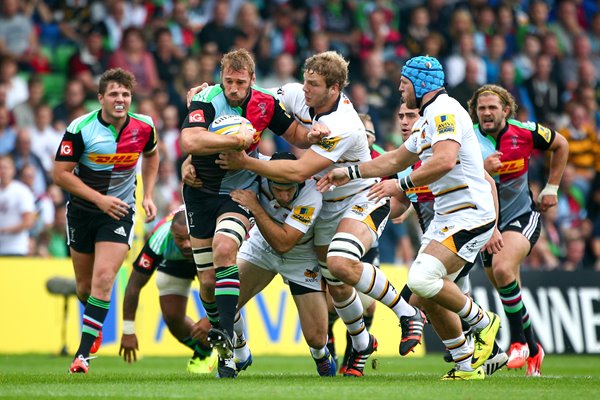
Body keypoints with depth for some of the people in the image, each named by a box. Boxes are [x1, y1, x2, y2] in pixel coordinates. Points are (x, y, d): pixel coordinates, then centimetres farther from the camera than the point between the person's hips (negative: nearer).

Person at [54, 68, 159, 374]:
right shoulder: (80, 129, -17)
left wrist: (148, 196, 6)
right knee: (85, 287, 9)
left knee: (103, 278, -18)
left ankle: (83, 354, -17)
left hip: (120, 211, 0)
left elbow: (151, 156, 16)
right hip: (82, 211, 0)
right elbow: (61, 174, -14)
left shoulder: (143, 127, -7)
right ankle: (95, 323, 45)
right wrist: (99, 198, -21)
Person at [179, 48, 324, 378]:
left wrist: (311, 136, -15)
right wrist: (237, 139, -35)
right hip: (201, 190, 0)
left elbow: (295, 135, 7)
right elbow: (190, 141, -34)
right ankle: (219, 336, 26)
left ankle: (226, 339, -32)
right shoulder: (207, 101, -17)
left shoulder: (265, 103, -7)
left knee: (224, 248, -29)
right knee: (208, 282, 1)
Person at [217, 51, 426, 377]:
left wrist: (245, 163, -29)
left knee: (341, 264, -31)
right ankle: (361, 345, 37)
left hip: (363, 200, -7)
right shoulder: (296, 95, -10)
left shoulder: (343, 127, -31)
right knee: (336, 288, 11)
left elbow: (299, 171, -33)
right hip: (325, 205, 7)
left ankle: (408, 313, -13)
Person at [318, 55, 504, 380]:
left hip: (470, 215, -10)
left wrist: (401, 185, -23)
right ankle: (466, 366, 14)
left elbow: (445, 160, -29)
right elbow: (395, 160, 31)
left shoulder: (444, 110, -13)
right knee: (427, 297, 6)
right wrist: (349, 173, 27)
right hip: (446, 216, 10)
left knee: (422, 279, -23)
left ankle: (483, 322, -5)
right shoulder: (426, 121, 19)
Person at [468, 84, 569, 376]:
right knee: (508, 291, 7)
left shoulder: (525, 133, -9)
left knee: (502, 268, -29)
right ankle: (532, 349, 27)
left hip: (522, 215, -3)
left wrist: (551, 188, 10)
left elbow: (561, 145, 10)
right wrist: (483, 169, -38)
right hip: (486, 223, 3)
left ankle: (519, 340, -15)